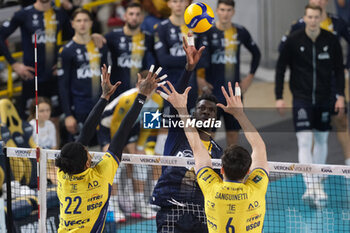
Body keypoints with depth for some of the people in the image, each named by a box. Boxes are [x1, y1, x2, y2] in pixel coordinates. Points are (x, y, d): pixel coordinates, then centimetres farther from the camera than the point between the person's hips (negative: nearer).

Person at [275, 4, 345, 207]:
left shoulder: (331, 41, -3)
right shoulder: (293, 41, -7)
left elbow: (339, 69, 6)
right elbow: (281, 68, 0)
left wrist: (341, 95, -1)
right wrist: (279, 97, -4)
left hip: (324, 99, 3)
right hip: (302, 98, -3)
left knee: (321, 140, 12)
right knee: (305, 141, -13)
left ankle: (317, 185, 26)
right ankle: (311, 188, -18)